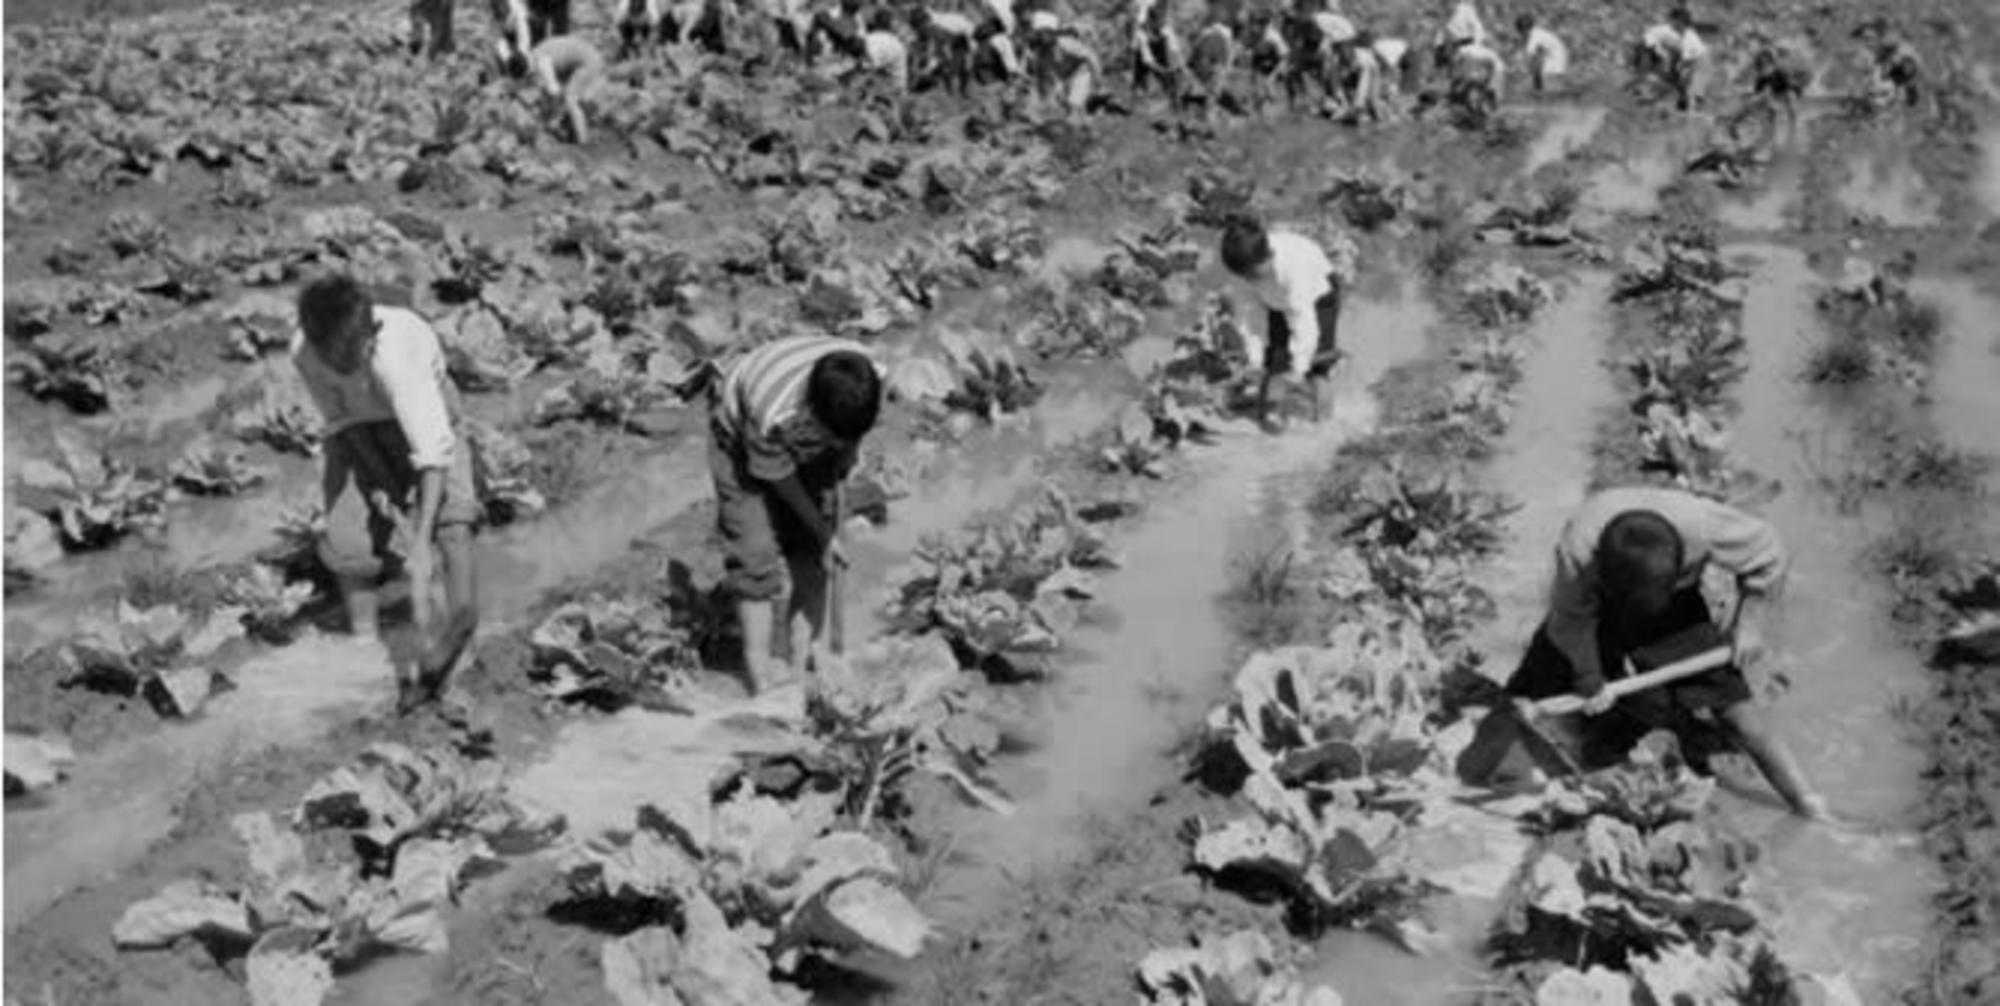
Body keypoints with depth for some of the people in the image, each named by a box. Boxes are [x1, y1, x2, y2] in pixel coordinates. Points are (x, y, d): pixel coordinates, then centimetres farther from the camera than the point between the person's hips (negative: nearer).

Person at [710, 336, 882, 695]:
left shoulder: (867, 380, -33)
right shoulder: (774, 417, -44)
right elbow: (780, 479, -24)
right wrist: (822, 530, -15)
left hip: (804, 441, 5)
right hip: (741, 440, -5)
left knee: (811, 555, -1)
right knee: (755, 552, -11)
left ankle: (804, 658, 7)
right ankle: (763, 676, -5)